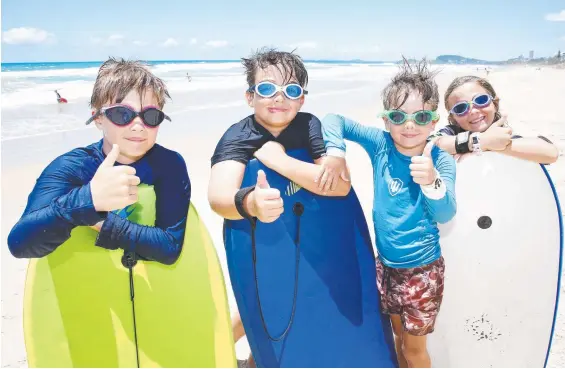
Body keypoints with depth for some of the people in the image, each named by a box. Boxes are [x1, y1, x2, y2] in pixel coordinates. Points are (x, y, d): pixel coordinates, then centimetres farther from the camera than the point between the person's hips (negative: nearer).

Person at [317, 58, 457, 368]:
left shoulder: (440, 160, -16)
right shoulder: (380, 144, -10)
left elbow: (445, 214, -26)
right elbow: (335, 119, -6)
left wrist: (431, 181, -44)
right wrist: (336, 152, -23)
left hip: (423, 269, -3)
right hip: (385, 264, 3)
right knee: (398, 335, 24)